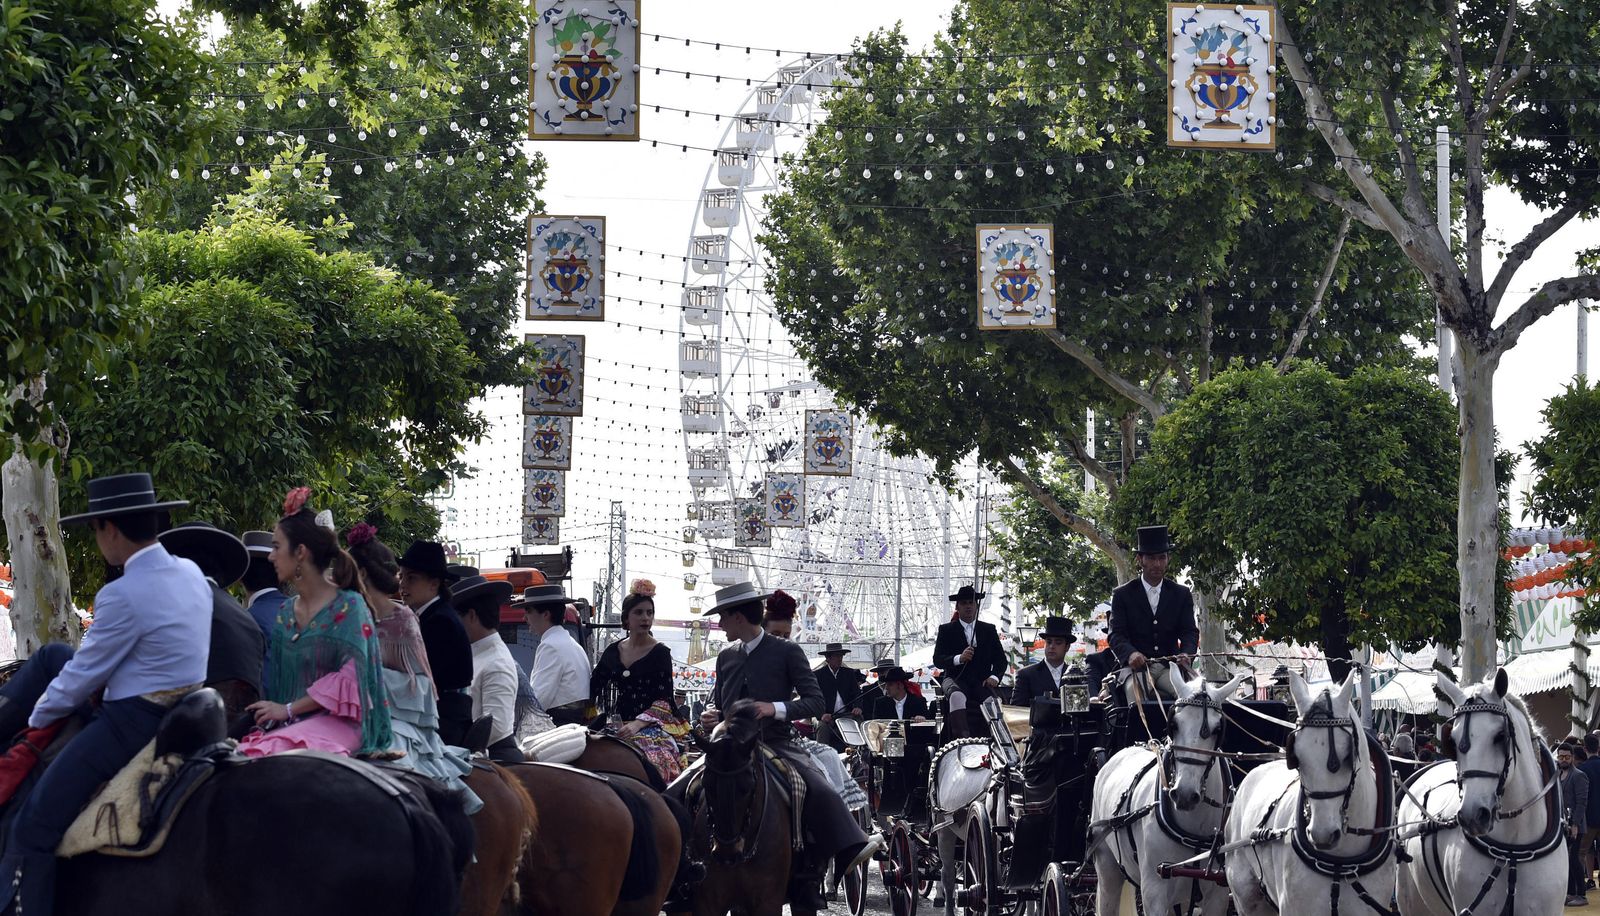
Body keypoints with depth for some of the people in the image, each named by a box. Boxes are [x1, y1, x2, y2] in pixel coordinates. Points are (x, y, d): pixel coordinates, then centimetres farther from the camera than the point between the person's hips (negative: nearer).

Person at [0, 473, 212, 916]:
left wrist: (37, 716, 7)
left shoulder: (124, 595, -23)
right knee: (50, 657, 23)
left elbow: (83, 675, -12)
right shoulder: (191, 573, 3)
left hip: (131, 725, -10)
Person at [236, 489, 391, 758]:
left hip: (335, 723, -5)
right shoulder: (285, 612, 17)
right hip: (292, 726, 5)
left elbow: (351, 677, -12)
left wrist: (288, 708, -13)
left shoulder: (348, 606, -3)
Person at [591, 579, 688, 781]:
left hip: (653, 729, -4)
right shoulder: (613, 652, 14)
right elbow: (593, 688, 16)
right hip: (621, 727, 4)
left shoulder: (660, 653, 2)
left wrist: (637, 724, -19)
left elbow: (664, 702, -5)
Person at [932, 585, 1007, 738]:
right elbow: (937, 660, -1)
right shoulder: (946, 630, 11)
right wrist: (959, 659, -22)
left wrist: (994, 677, -7)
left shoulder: (989, 630, 18)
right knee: (957, 695, -39)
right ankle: (963, 739, -52)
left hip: (982, 683, 2)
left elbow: (1000, 659, 15)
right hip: (956, 680, -2)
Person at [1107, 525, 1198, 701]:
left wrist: (1186, 654, -18)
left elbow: (1190, 632, 6)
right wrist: (1130, 654, -25)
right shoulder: (1122, 595, 8)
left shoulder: (1182, 595, 14)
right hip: (1135, 667, -2)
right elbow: (1117, 635, -1)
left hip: (1169, 666, 2)